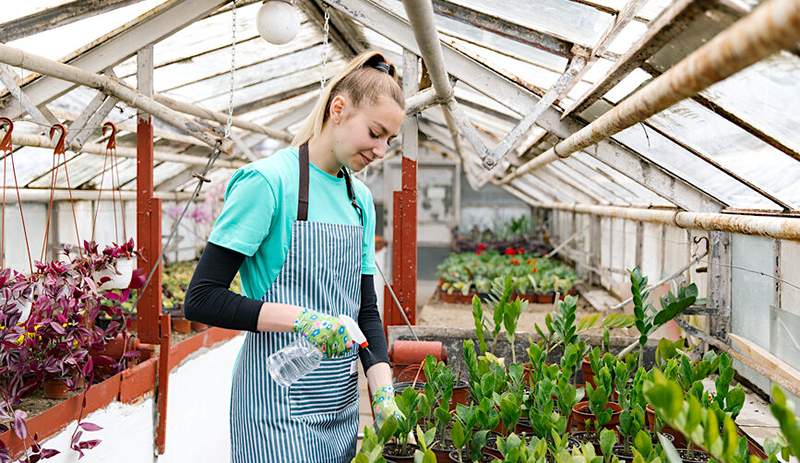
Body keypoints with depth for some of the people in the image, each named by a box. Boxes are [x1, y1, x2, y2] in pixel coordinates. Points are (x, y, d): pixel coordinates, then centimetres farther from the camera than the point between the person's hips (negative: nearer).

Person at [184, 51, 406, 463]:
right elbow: (201, 299, -15)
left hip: (341, 400, 7)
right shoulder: (268, 181, -13)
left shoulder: (360, 198, 8)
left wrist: (383, 390, -4)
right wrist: (301, 318, -25)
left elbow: (365, 307, 9)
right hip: (280, 402, -7)